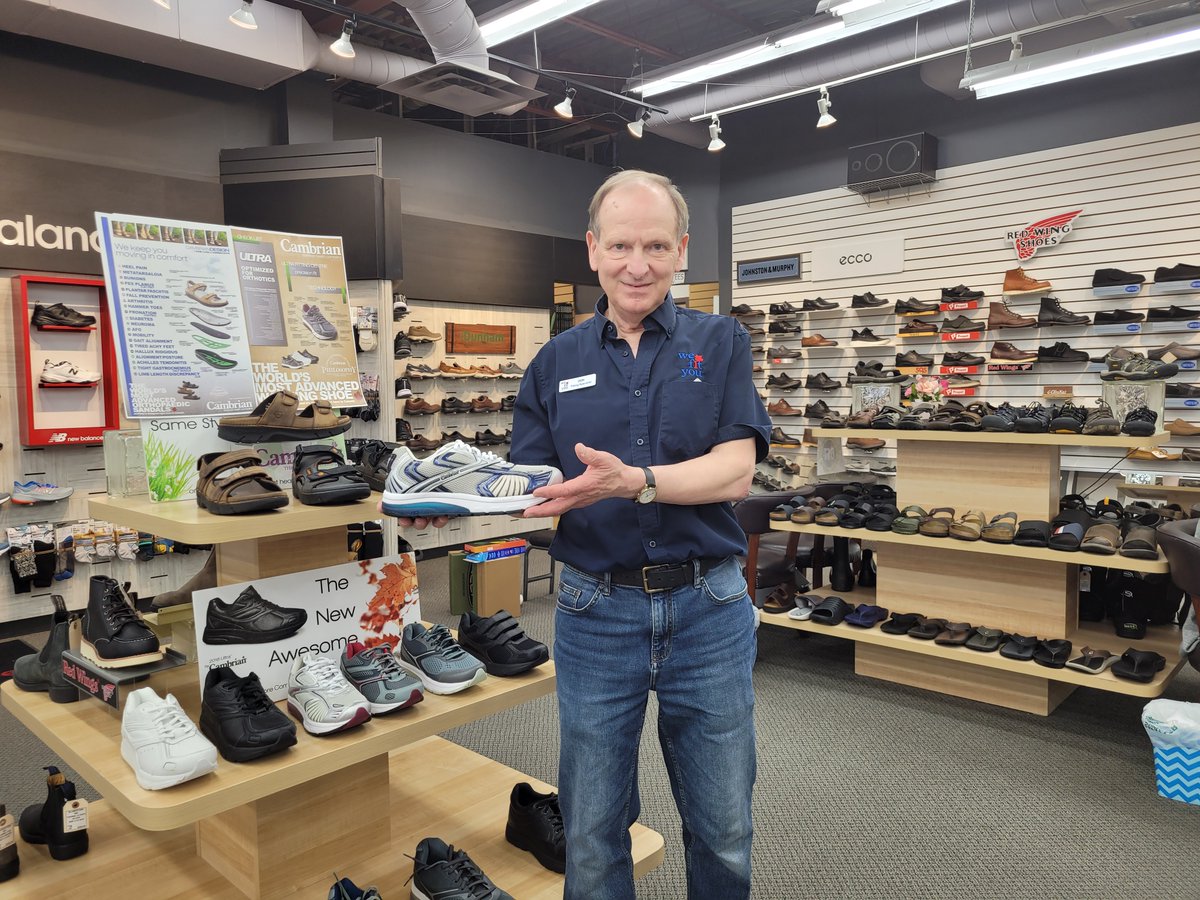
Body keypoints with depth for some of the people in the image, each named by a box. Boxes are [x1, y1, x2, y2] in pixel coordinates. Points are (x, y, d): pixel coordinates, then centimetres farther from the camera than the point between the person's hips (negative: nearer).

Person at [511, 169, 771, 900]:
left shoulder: (721, 344, 2)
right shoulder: (557, 363, 7)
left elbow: (735, 472, -11)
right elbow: (531, 485, 1)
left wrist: (633, 482, -27)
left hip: (707, 607, 0)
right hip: (596, 612, 1)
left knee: (723, 831, 16)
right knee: (593, 834, 15)